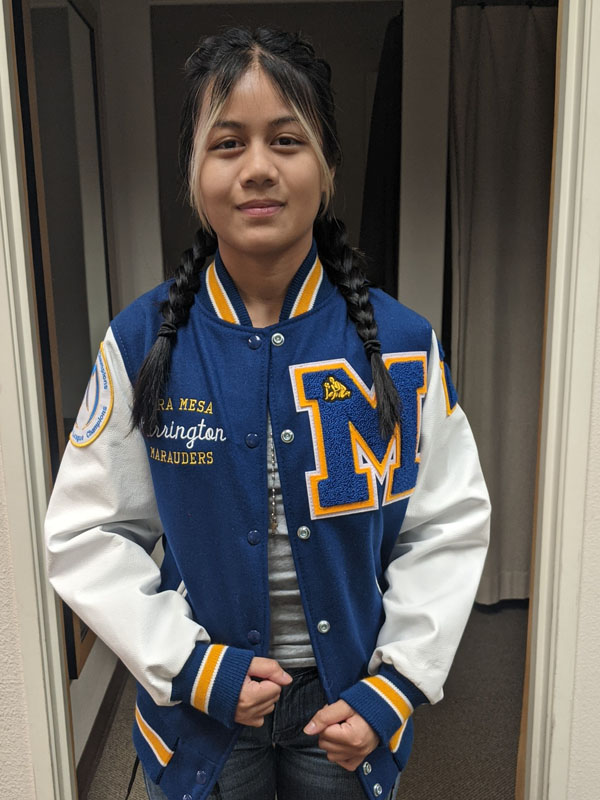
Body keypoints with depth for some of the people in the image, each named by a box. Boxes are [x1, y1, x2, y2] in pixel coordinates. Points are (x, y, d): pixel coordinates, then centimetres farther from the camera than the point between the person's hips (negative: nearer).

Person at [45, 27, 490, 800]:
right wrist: (194, 666, -13)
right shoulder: (140, 344, -14)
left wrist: (393, 688, -9)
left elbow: (451, 528, -6)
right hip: (198, 708, 0)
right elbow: (86, 535, -8)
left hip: (349, 706, 1)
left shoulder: (403, 345, -13)